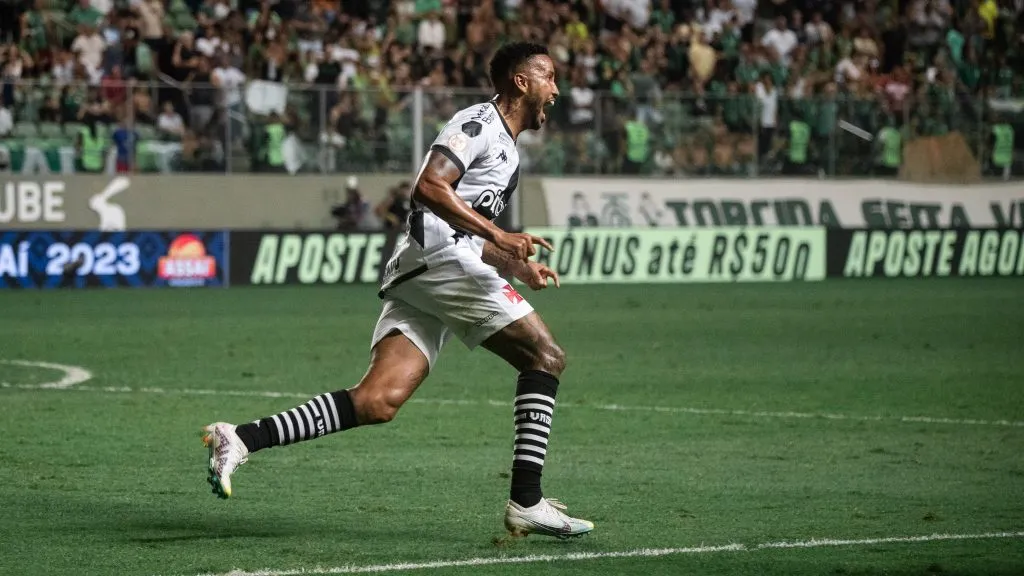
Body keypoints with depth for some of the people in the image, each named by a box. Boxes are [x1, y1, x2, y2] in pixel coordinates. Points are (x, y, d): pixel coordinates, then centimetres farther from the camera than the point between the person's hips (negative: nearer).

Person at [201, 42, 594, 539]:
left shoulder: (506, 149, 29)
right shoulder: (479, 122, -2)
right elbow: (430, 186, -17)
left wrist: (518, 267, 26)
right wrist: (498, 236, -21)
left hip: (411, 274, 9)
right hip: (438, 256, -9)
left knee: (377, 401, -7)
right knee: (545, 357, -5)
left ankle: (242, 440, -15)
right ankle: (526, 502, -9)